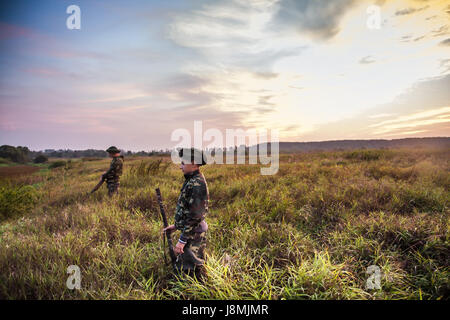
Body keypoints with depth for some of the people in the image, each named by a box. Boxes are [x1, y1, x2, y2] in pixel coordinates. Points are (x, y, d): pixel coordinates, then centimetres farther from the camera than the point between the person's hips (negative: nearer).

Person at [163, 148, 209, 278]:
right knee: (181, 266, 22)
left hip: (193, 235, -10)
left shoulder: (197, 184, -23)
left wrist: (182, 240, -22)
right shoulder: (191, 180, 9)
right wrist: (176, 225, 19)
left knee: (191, 271, 2)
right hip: (189, 231, 10)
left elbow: (195, 216, -26)